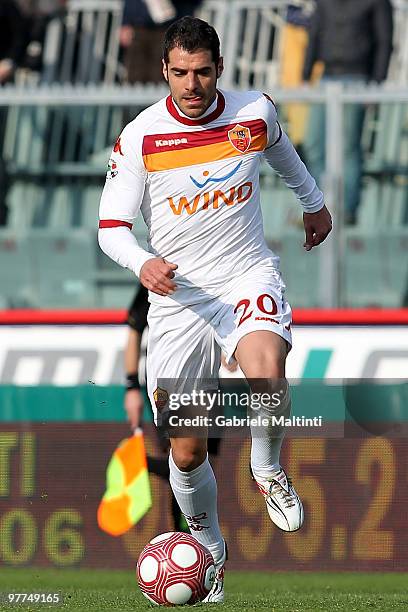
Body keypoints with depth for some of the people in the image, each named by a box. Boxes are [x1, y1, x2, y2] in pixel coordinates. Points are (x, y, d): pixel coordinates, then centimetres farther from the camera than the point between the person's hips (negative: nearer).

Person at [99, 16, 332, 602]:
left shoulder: (256, 112, -4)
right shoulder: (140, 137, -10)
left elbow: (281, 150, 22)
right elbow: (112, 227, -5)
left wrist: (313, 200, 38)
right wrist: (143, 263, -26)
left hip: (248, 277, 0)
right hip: (177, 295, 0)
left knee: (267, 374, -35)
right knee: (188, 451, 2)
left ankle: (268, 469, -3)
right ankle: (209, 549, 31)